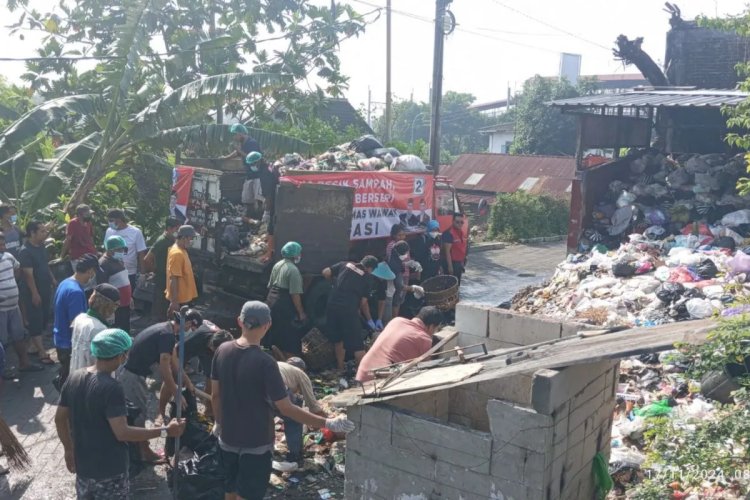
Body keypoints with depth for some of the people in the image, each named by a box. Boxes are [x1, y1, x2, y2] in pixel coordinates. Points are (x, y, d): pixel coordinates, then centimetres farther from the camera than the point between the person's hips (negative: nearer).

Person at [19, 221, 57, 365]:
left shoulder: (41, 246, 5)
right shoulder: (25, 251, -20)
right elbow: (28, 274, -21)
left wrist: (52, 279, 14)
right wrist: (34, 293, -21)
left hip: (45, 289, 8)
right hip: (33, 292, -8)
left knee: (44, 318, 16)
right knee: (35, 321, 0)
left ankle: (35, 345, 30)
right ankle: (42, 353, 4)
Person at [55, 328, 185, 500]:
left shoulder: (74, 378, -2)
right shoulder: (111, 388, -25)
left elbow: (60, 418, 8)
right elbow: (122, 433, -28)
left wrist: (69, 450, 21)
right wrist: (165, 431, -25)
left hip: (83, 467, 7)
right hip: (110, 472, -7)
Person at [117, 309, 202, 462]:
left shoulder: (165, 329, 8)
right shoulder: (168, 335, -21)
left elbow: (173, 362, 17)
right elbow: (164, 369, -24)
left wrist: (188, 383, 20)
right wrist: (177, 395, -17)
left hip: (129, 369, 9)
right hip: (131, 375, -9)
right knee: (139, 412, 2)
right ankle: (144, 452, 12)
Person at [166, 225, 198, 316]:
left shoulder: (181, 250, 8)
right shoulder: (177, 254, -23)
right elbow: (173, 279, -26)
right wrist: (174, 302, -27)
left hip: (184, 297, 10)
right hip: (179, 299, -10)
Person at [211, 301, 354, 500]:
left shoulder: (222, 351, -7)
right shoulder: (264, 362, -25)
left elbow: (215, 395, 4)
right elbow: (286, 409, -24)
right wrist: (328, 423, -21)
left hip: (228, 438, 6)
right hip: (255, 443, -6)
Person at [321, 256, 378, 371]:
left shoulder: (344, 265, 11)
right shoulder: (366, 279, 7)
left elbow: (325, 273, 8)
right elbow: (363, 302, 7)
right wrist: (369, 320, 19)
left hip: (332, 306, 4)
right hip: (349, 310, -3)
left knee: (338, 339, 19)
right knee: (356, 343, 3)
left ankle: (341, 369, 27)